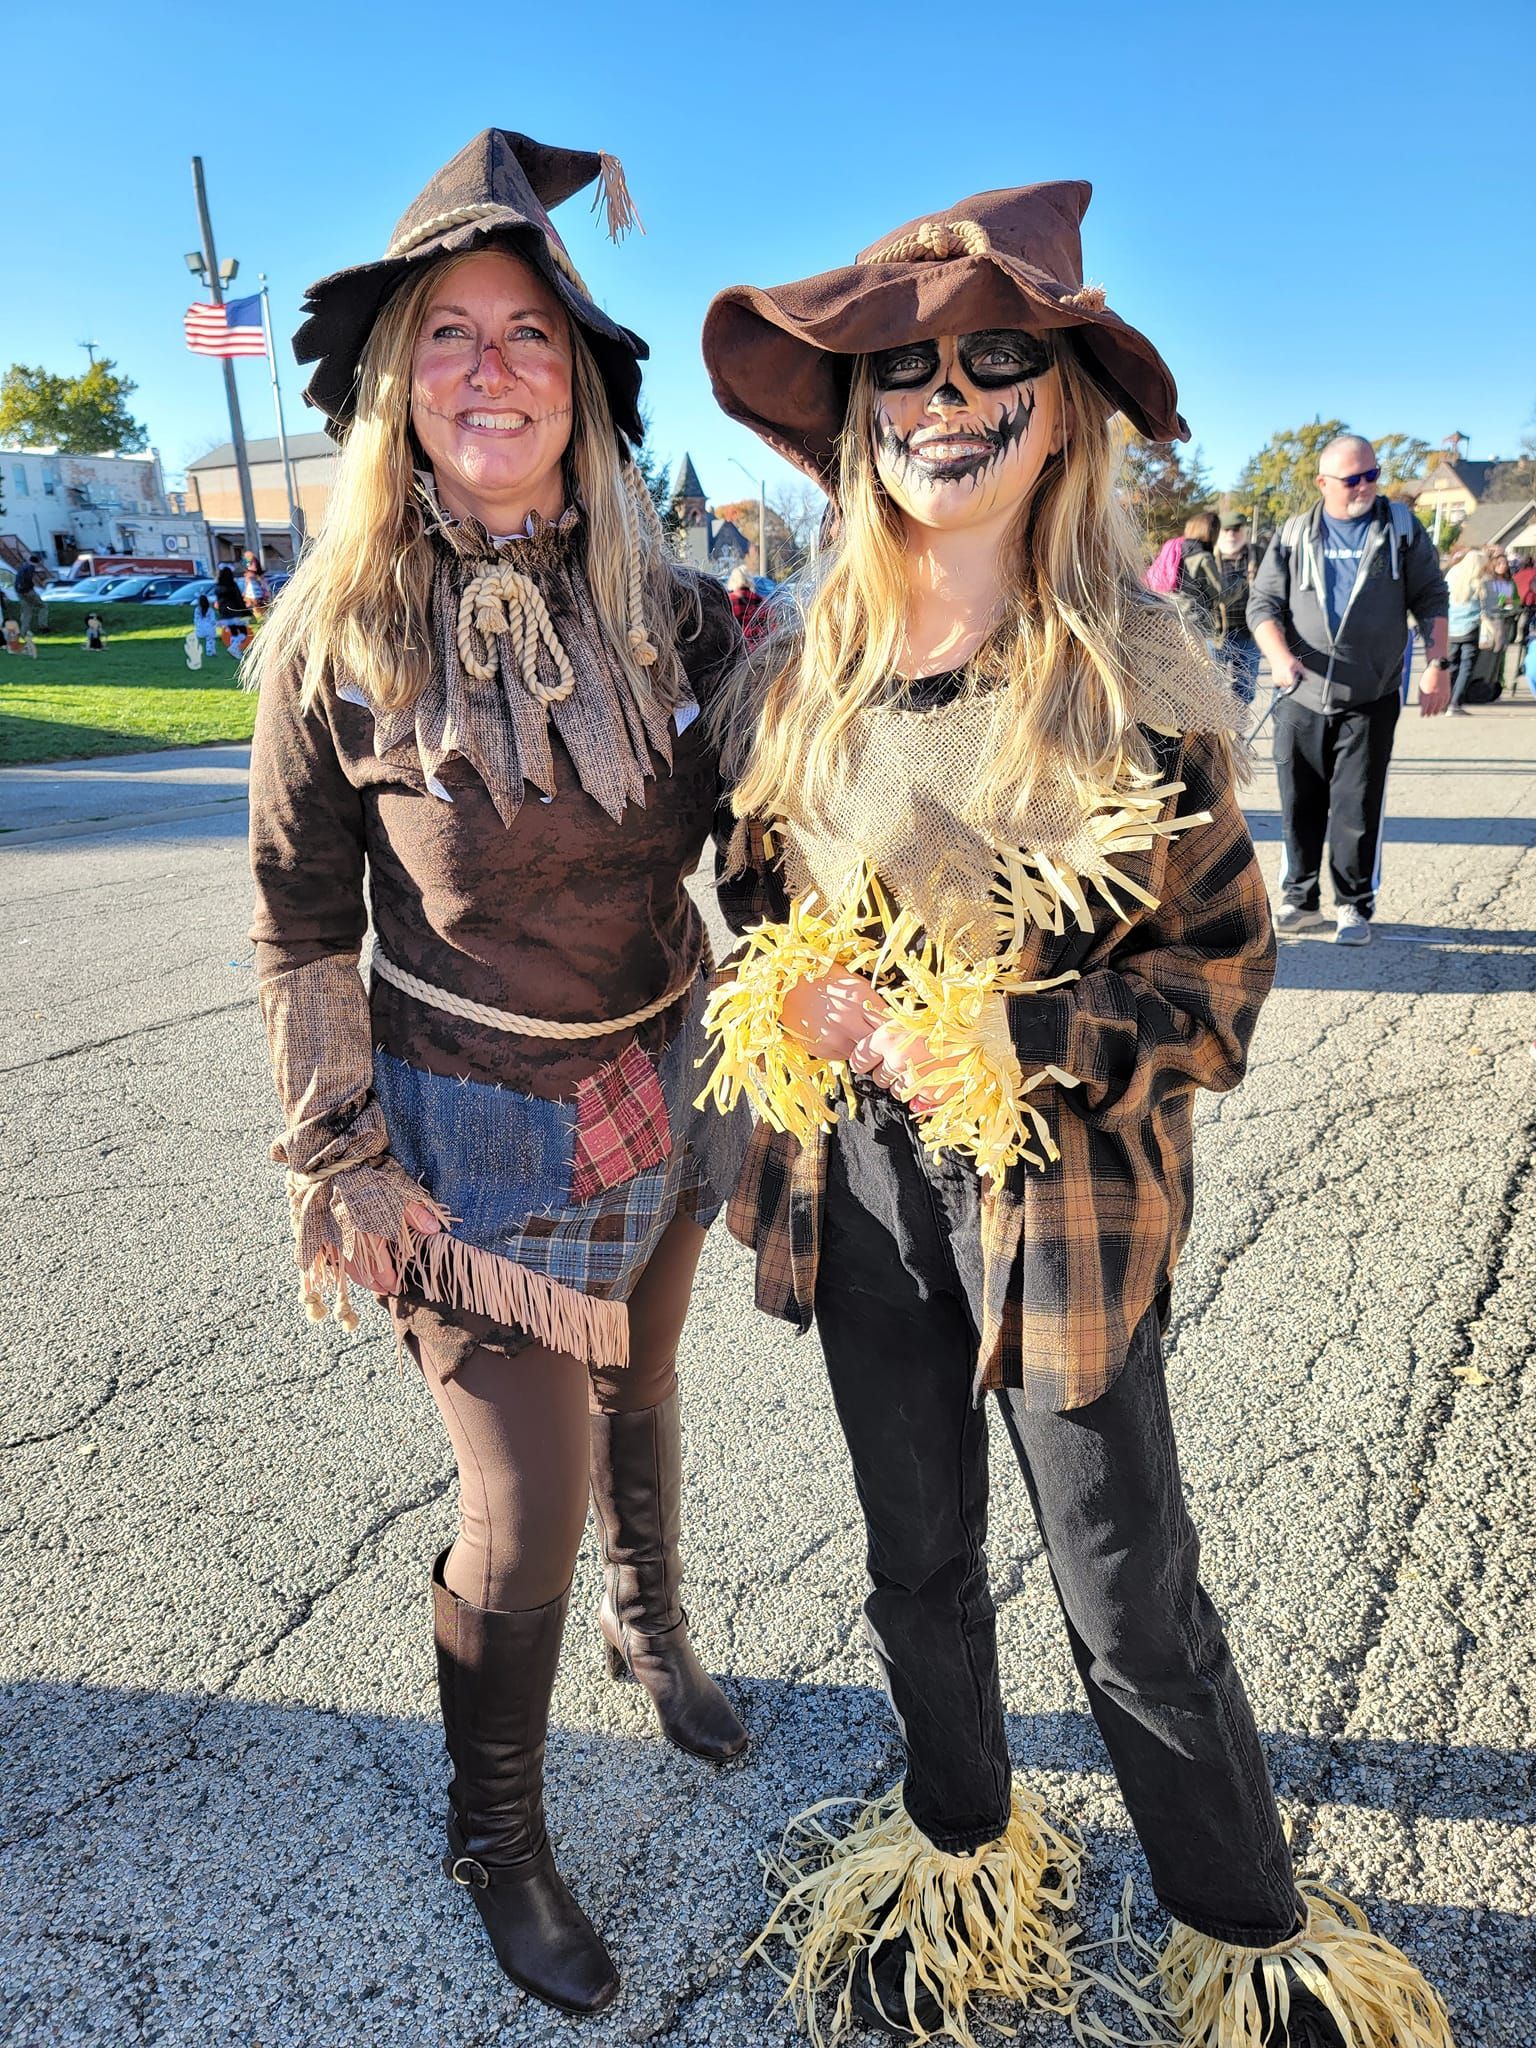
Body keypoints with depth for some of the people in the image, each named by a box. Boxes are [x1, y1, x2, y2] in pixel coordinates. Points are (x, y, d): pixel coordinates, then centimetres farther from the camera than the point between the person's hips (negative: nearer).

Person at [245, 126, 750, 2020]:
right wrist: (341, 1154, -7)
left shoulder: (668, 613, -6)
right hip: (474, 1129, -3)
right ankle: (494, 1838, 33)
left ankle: (649, 1626, 57)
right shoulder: (340, 636, -12)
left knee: (638, 1393, 25)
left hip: (667, 1088, 3)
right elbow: (303, 923, -6)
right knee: (524, 1512, 3)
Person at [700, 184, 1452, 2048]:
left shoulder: (1139, 685, -11)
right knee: (918, 1562, 20)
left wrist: (996, 1038, -21)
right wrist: (798, 998, -10)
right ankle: (961, 1862, 48)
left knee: (1131, 1608, 8)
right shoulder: (793, 673, -1)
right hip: (858, 1181, 4)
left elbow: (1223, 972, -7)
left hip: (1060, 1190, -3)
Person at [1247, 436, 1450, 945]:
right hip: (1301, 699, 2)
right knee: (1299, 807, 7)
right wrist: (1279, 655, -16)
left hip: (1370, 702, -1)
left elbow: (1431, 599, 7)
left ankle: (1354, 905, 11)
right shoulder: (1294, 536, 6)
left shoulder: (1401, 529, 5)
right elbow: (1263, 603, 2)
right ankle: (1299, 899, 21)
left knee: (1357, 809, -2)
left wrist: (1437, 664, -3)